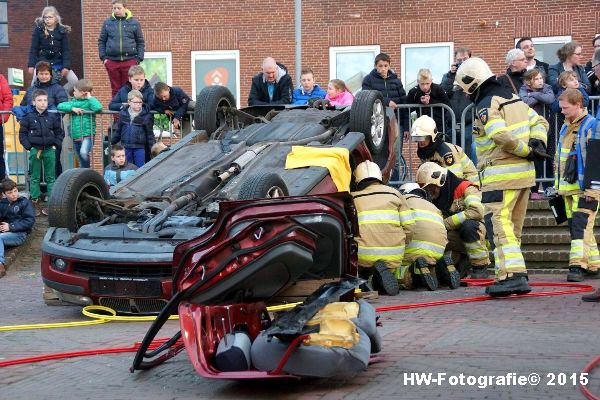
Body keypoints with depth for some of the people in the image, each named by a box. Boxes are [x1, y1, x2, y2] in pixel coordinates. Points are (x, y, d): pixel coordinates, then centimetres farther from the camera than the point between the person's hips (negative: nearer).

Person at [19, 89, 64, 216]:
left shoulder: (52, 117, 1)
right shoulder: (29, 117, -3)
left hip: (49, 150, 1)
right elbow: (22, 133, 0)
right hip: (35, 150, -1)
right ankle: (35, 202, 11)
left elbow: (59, 132, 9)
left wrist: (56, 145, -2)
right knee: (35, 177, 5)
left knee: (51, 177, 5)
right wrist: (29, 147, -8)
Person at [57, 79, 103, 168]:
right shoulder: (74, 101, 11)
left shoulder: (89, 102, -5)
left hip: (87, 134, -6)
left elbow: (98, 108, -25)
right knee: (82, 163, 14)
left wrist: (90, 97, -12)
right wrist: (72, 108, -12)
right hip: (75, 136, 6)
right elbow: (60, 106, 3)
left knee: (83, 152, -35)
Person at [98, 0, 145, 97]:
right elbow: (101, 41, 10)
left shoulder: (134, 23, 4)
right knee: (116, 89, 7)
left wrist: (139, 59, -2)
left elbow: (140, 42, 6)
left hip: (130, 61, -1)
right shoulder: (107, 22, 6)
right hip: (112, 61, 1)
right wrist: (103, 57, 0)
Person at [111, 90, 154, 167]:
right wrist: (112, 143, 16)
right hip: (126, 147, 3)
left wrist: (153, 148, -5)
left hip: (140, 147, -3)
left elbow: (150, 133, -1)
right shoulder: (123, 114, 5)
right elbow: (118, 131, 15)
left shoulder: (146, 115, -4)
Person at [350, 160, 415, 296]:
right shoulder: (394, 193, 12)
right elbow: (408, 227, 7)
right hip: (393, 257, 0)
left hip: (364, 257, 0)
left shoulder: (352, 198, 9)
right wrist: (401, 246, 24)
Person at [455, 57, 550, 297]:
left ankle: (510, 275, -21)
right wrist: (537, 143, 3)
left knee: (498, 224, -12)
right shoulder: (513, 98, 17)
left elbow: (502, 136, -24)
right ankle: (518, 275, 16)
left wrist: (527, 151, -12)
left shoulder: (486, 106, -11)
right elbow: (539, 122, 19)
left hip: (501, 174, -9)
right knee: (513, 227, 14)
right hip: (524, 172, 9)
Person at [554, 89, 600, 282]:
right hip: (568, 186, 9)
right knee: (575, 226, 9)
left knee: (580, 225, -14)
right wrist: (558, 184, 22)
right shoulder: (565, 128, 17)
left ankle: (578, 265, -17)